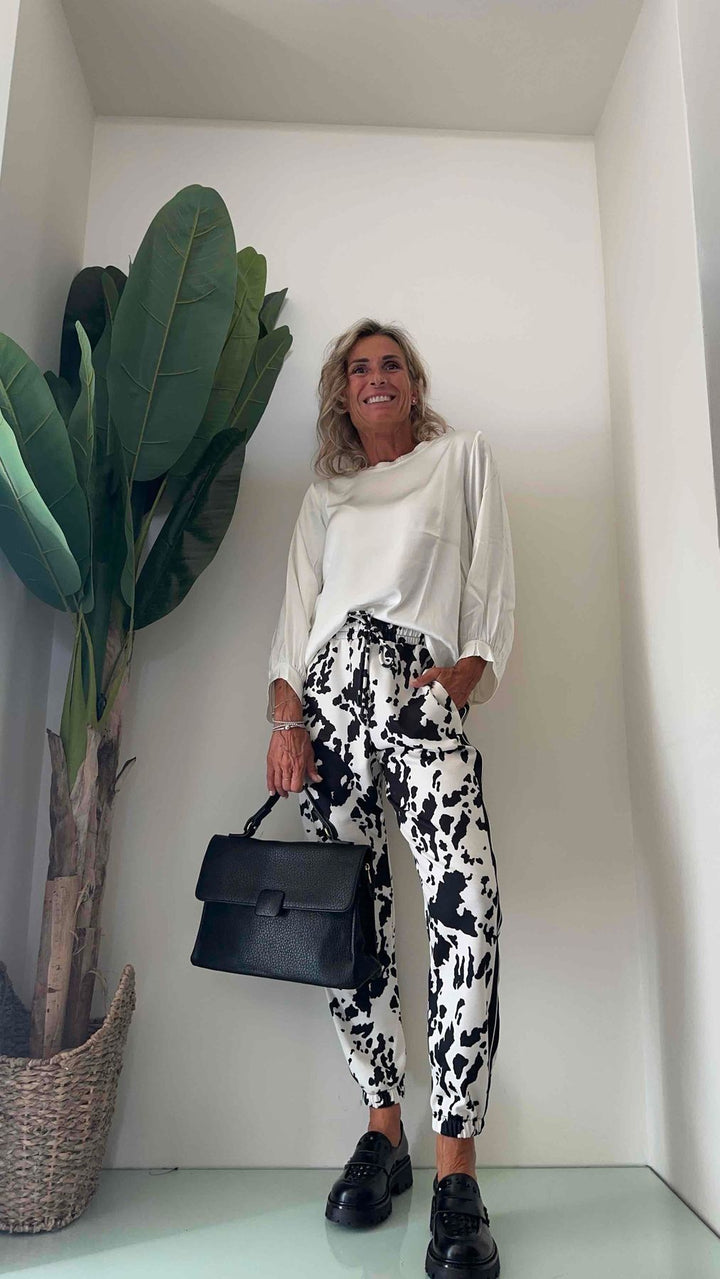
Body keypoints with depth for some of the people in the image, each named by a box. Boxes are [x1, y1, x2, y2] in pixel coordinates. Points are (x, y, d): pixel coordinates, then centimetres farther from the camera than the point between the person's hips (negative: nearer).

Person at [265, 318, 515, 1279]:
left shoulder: (464, 457, 19)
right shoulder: (324, 494, 25)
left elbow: (494, 580, 11)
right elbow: (298, 607, 14)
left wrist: (473, 667, -6)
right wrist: (286, 718, 0)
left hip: (426, 692, -3)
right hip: (331, 694, 3)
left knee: (467, 902, -22)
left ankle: (456, 1168, -12)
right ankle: (384, 1131, 15)